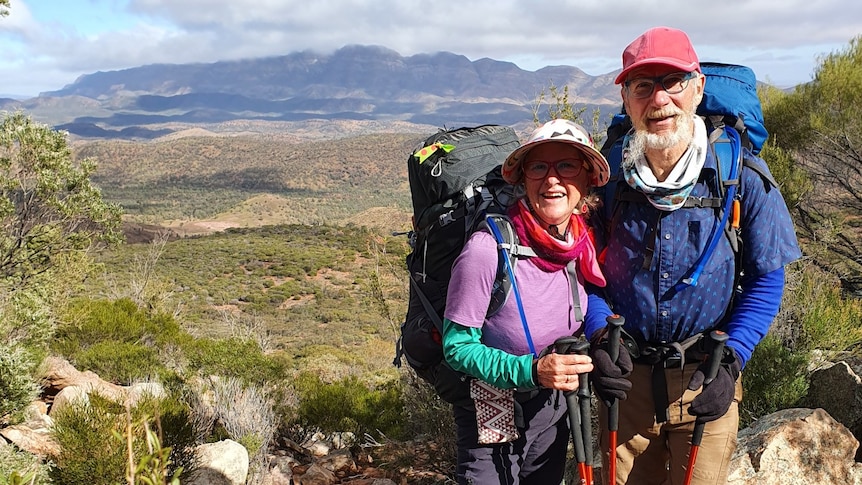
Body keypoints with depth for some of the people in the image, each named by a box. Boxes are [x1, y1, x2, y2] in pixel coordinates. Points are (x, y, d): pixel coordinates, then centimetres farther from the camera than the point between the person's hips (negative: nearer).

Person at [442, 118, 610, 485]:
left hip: (553, 410, 6)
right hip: (492, 417, -5)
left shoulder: (584, 244, -9)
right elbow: (457, 347, -20)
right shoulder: (489, 249, -27)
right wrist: (531, 370, -31)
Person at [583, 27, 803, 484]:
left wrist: (728, 361, -15)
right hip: (624, 373, 2)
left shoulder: (741, 173, -11)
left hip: (705, 375, -1)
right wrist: (600, 337, -12)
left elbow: (766, 279, -5)